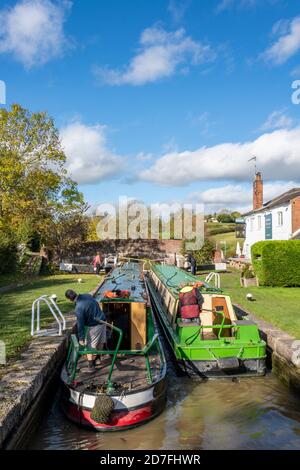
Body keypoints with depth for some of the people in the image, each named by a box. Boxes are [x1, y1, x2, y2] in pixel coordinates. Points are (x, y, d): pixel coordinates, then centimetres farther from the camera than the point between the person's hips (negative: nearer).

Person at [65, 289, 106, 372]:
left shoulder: (78, 308, -23)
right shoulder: (87, 295, -2)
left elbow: (80, 324, -17)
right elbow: (97, 304, 13)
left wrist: (81, 338, -7)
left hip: (94, 326, -8)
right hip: (102, 321, 8)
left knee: (90, 346, 9)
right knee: (101, 343, 20)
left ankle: (91, 366, 14)